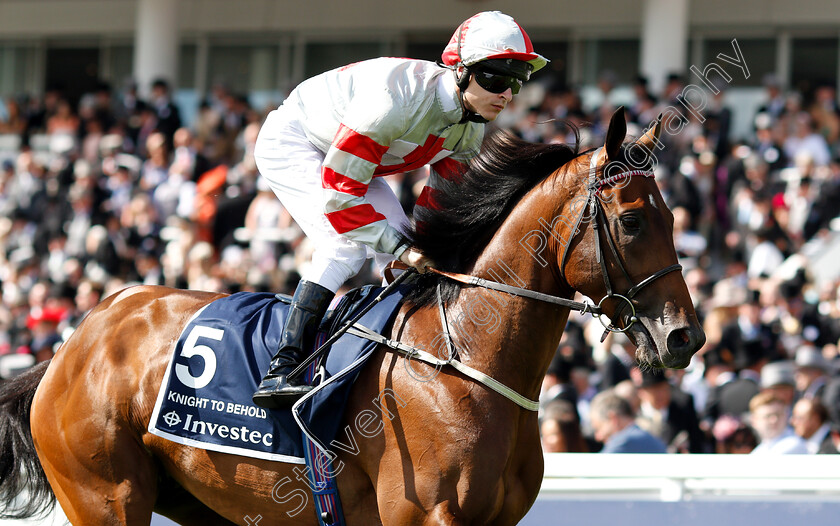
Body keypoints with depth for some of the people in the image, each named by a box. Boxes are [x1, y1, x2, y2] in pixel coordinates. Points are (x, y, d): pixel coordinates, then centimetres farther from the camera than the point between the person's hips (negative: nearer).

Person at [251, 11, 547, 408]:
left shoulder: (472, 128, -13)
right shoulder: (398, 99, -40)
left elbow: (441, 203, -1)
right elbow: (338, 193, -37)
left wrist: (424, 250, -19)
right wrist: (401, 249, -36)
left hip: (354, 160, 9)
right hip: (290, 143, -9)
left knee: (402, 257, -1)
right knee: (347, 244, -27)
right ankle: (281, 370, -31)